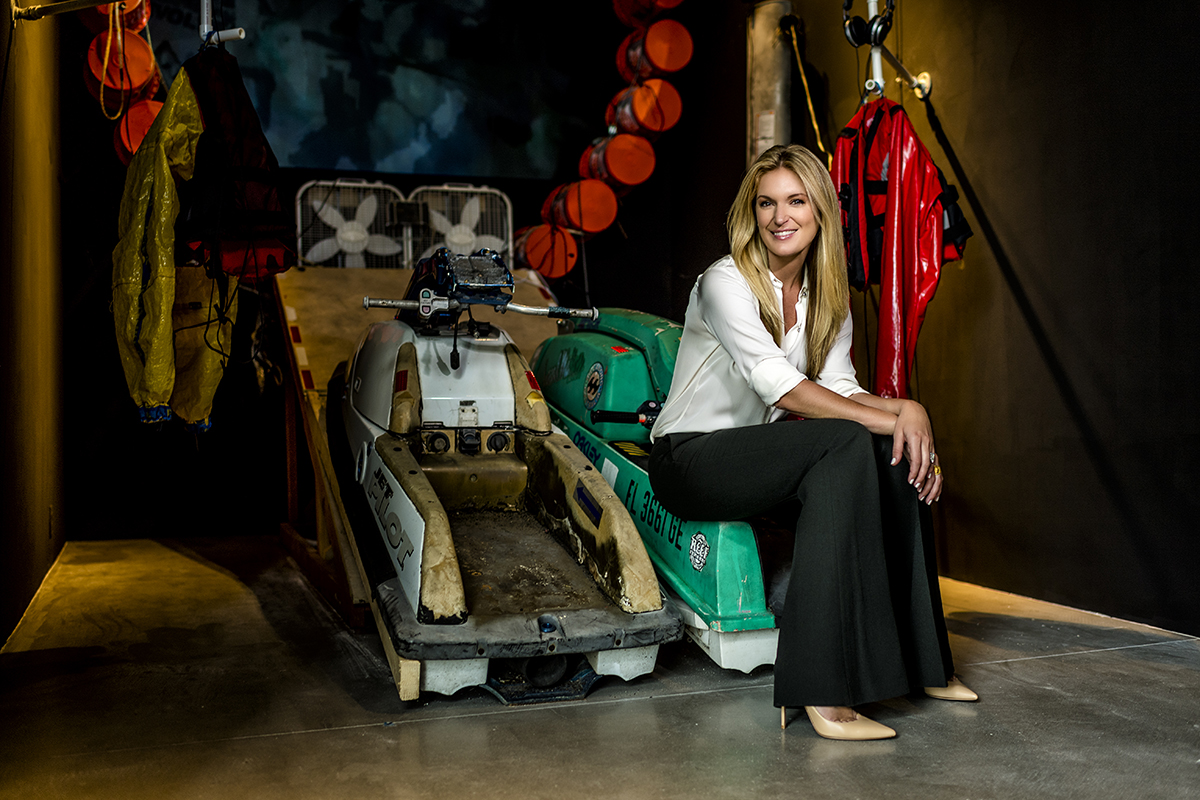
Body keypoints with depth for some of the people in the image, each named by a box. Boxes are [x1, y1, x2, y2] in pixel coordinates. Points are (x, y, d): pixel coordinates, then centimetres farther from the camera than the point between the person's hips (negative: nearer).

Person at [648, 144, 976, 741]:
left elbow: (838, 386, 0)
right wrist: (892, 418, -27)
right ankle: (819, 691, -33)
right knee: (846, 442, -30)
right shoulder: (726, 284, -14)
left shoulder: (828, 294, 9)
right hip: (689, 459, -6)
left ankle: (917, 659, -8)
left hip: (762, 456, 7)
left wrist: (907, 409, -19)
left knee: (897, 453, -17)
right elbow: (783, 389, -24)